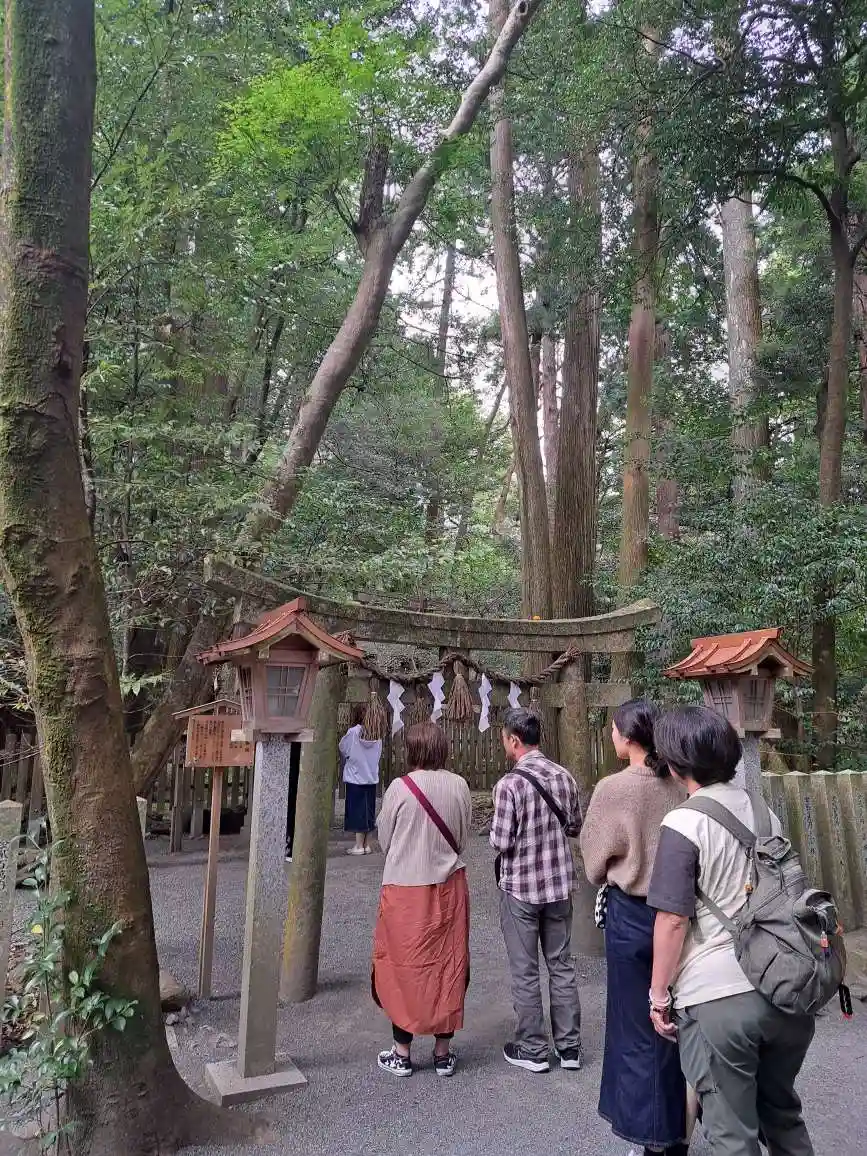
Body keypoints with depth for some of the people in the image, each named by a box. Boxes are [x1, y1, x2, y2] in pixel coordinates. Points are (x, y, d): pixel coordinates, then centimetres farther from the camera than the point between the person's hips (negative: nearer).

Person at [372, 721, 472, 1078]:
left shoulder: (400, 787, -15)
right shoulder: (459, 786, -7)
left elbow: (384, 838, -3)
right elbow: (463, 838, 3)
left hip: (404, 889, -3)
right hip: (448, 887, 3)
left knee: (403, 967, 11)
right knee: (447, 967, 13)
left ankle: (402, 1053, 22)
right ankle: (443, 1052, 23)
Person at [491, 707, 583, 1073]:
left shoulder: (509, 785, -20)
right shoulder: (564, 776, -4)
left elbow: (501, 843, -18)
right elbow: (575, 826, 7)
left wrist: (495, 831, 2)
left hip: (520, 888, -5)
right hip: (559, 884, 5)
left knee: (525, 972, 10)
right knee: (562, 966, 16)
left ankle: (532, 1050, 21)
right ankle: (569, 1047, 26)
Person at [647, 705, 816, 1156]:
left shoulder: (684, 824, -15)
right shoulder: (765, 812, 6)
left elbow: (673, 920, -15)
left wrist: (659, 994, -3)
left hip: (717, 998, -7)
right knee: (783, 1112, 27)